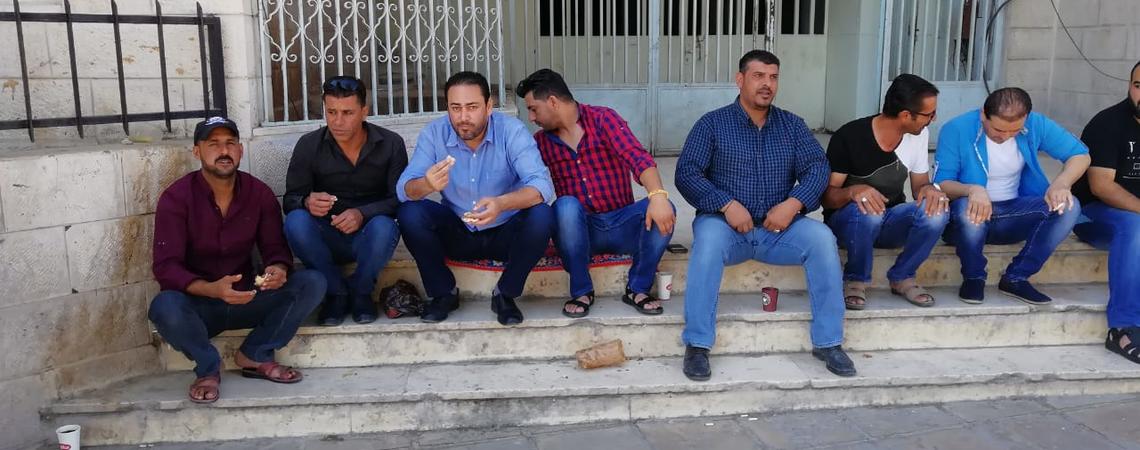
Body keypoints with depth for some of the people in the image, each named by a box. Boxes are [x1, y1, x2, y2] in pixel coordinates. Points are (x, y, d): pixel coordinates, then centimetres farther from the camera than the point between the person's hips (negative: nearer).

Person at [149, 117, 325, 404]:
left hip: (246, 300, 3)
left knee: (312, 283, -18)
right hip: (198, 305, -3)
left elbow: (276, 248, 0)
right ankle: (208, 367, -6)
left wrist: (278, 269, -26)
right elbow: (166, 268, -18)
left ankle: (255, 355, -3)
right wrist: (213, 289, -37)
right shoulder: (176, 198, -12)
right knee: (164, 307, -37)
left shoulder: (260, 194, -2)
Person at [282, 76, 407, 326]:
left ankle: (360, 293, -6)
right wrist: (307, 202, -30)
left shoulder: (390, 144, -5)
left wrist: (363, 213, -29)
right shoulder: (308, 145, -4)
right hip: (327, 239, 1)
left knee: (384, 227, -35)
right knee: (296, 222, -30)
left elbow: (400, 199, -9)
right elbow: (289, 200, -4)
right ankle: (336, 292, -9)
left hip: (368, 238, -1)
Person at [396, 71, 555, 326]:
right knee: (410, 213, -23)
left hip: (504, 235, -1)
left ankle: (506, 294, -7)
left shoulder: (512, 131, -17)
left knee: (541, 216, -30)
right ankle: (443, 293, -2)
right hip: (456, 235, 2)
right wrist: (426, 185, -44)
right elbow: (403, 189, -19)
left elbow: (542, 185, -30)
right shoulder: (434, 134, -11)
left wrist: (501, 204, -50)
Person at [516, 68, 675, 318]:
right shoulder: (541, 141, 8)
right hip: (579, 230, 1)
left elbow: (637, 157, -18)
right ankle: (582, 291, -13)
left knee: (665, 211, -28)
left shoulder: (602, 119, -3)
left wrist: (658, 195, -35)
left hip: (622, 225, -1)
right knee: (566, 205, -31)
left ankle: (637, 288, -7)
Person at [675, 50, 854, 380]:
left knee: (822, 237, -25)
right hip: (725, 223, -2)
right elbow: (686, 173, -7)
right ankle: (697, 345, -29)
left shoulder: (792, 125, 12)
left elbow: (817, 167, 2)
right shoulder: (712, 124, 2)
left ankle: (828, 342, -15)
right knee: (708, 239, -36)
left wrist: (794, 204, -17)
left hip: (777, 227, 3)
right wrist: (727, 204, -20)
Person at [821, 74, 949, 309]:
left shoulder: (919, 135, -4)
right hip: (847, 221, -4)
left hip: (890, 223, 4)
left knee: (935, 210, -26)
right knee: (867, 212, -39)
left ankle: (902, 277, -3)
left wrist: (929, 189, -21)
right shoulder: (850, 137, -19)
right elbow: (826, 197, -16)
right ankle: (855, 280, -12)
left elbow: (919, 185, 5)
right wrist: (853, 191, -40)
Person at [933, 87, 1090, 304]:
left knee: (1069, 206, -20)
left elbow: (1080, 154, -1)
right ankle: (973, 278, -11)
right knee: (967, 208, -38)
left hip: (1012, 217, 4)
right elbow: (941, 184, -17)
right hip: (972, 217, -4)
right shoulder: (956, 129, -16)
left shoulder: (1035, 124, -6)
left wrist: (1060, 183, -22)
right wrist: (972, 190, -40)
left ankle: (1016, 278, -12)